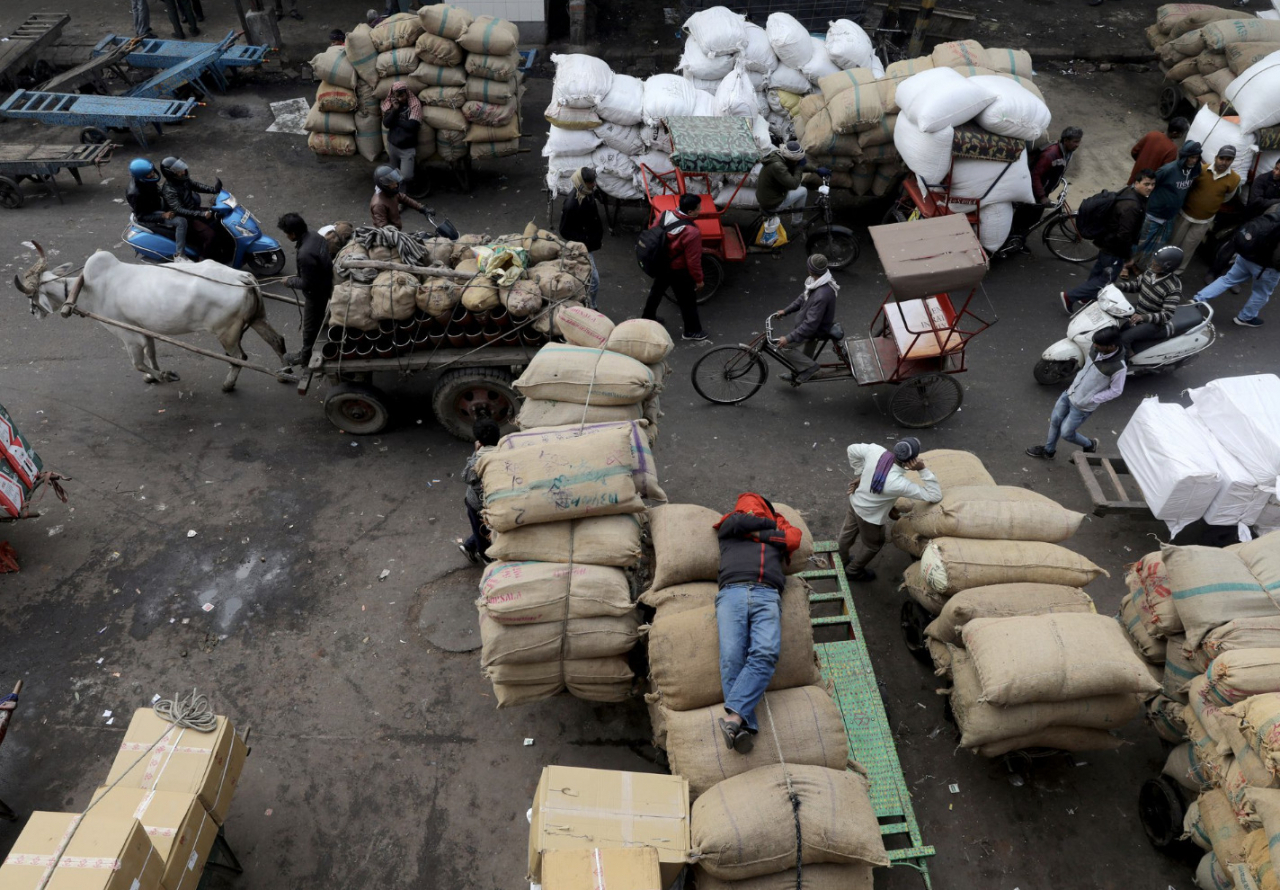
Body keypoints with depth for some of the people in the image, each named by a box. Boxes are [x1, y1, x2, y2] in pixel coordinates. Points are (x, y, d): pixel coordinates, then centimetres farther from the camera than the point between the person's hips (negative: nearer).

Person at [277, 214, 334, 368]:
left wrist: (290, 282, -10)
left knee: (310, 327, 14)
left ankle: (306, 358, 35)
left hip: (316, 294, -9)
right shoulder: (314, 235, -10)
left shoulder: (305, 254, -38)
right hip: (326, 284, 9)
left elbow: (307, 284, -28)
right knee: (319, 323, 28)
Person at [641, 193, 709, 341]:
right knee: (687, 301, 13)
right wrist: (698, 279, -10)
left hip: (661, 264, 7)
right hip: (679, 271, -7)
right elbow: (693, 261, -25)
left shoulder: (665, 215, -11)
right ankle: (692, 331, 29)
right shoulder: (692, 232, -31)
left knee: (656, 291, 29)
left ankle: (647, 317, 50)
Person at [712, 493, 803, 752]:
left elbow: (793, 539, 11)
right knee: (732, 657, -23)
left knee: (766, 653, -28)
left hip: (767, 595, 0)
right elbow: (740, 522, 10)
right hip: (732, 592, 0)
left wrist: (759, 533, 13)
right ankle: (744, 727, -32)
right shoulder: (728, 528, 32)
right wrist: (771, 523, 23)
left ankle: (733, 716, -39)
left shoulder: (779, 529, 33)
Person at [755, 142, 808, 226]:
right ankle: (797, 221, 21)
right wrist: (799, 167, -20)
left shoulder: (775, 155, -3)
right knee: (803, 191, 5)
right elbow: (793, 185, -32)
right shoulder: (777, 165, -33)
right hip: (772, 204, -9)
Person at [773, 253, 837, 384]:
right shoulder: (819, 281, -11)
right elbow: (804, 298, 8)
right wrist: (786, 310, 9)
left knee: (783, 345, -3)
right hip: (815, 324, 9)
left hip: (817, 330, -9)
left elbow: (810, 324, -37)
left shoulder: (821, 296, -40)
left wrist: (788, 338, -34)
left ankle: (809, 367, 10)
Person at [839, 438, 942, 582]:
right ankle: (853, 571, 52)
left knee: (847, 533, 33)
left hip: (855, 502, 6)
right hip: (870, 516, -5)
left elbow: (852, 450, -8)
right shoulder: (899, 484, -41)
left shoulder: (876, 450, -29)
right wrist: (923, 469, -35)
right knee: (872, 545, 28)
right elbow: (935, 497, -31)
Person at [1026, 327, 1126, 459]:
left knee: (1065, 432, 9)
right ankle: (1048, 450, 43)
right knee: (1054, 420, 19)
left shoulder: (1118, 367, -32)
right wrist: (1075, 382, 6)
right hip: (1070, 392, 7)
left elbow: (1116, 390, -17)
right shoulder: (1097, 349, -13)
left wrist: (1091, 400, -17)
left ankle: (1089, 445, 40)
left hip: (1083, 406, -6)